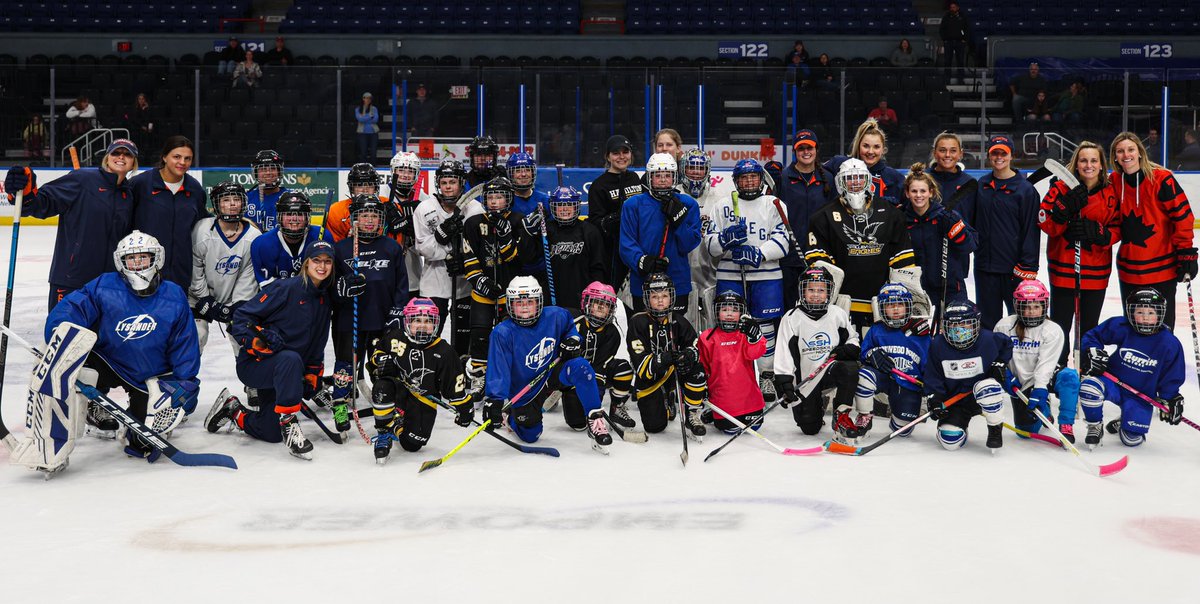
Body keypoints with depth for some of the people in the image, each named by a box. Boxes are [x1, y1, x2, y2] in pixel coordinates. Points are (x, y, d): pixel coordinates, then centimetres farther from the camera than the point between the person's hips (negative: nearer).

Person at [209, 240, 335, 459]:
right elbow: (242, 316, -14)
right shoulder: (286, 288, -14)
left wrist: (312, 377, 11)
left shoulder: (325, 299, 9)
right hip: (254, 364, -7)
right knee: (290, 360, -40)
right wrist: (257, 341, -27)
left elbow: (317, 345, 18)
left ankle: (234, 412, 29)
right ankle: (288, 423, -32)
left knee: (272, 433, 3)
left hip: (285, 371, 7)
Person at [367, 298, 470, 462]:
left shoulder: (443, 352, -7)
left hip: (423, 401, 1)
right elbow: (375, 351, 14)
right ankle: (384, 433, -15)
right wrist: (382, 360, -8)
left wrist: (464, 408, -3)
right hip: (397, 392, 0)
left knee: (412, 445, -10)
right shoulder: (394, 338, -5)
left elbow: (454, 385, -2)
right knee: (382, 387, -37)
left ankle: (398, 426, 28)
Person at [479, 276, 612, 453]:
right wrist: (494, 401, -39)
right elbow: (498, 370, -28)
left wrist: (572, 340, -6)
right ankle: (512, 416, 36)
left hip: (553, 373, 2)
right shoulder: (503, 333, -24)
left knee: (581, 366, -27)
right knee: (530, 436, 0)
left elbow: (570, 324, 13)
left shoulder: (555, 316, -13)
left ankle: (595, 421, -19)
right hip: (524, 391, -2)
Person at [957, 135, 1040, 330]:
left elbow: (1031, 231, -7)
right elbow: (965, 217, 12)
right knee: (987, 320, 12)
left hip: (1014, 267, -4)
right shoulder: (981, 185, 8)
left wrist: (1028, 267, -10)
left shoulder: (1025, 189, -5)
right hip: (985, 264, 4)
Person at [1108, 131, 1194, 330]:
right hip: (1129, 267, 5)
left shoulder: (1161, 179, -13)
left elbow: (1182, 215, -11)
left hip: (1162, 266, -5)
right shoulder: (1114, 182, 3)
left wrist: (1186, 254, -12)